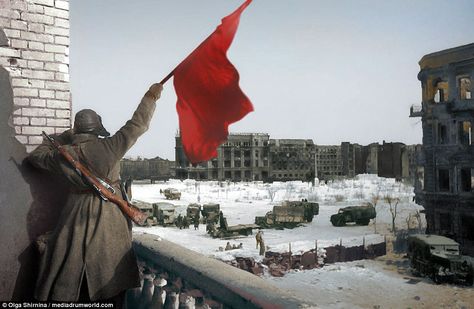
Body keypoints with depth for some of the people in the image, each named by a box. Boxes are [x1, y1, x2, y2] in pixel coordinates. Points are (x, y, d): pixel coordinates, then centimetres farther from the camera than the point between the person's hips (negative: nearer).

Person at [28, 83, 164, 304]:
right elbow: (137, 125, -8)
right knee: (110, 279, 10)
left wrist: (65, 137, 17)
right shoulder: (108, 147, -12)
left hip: (76, 221, 3)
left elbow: (36, 156, 15)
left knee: (68, 281, 13)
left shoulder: (64, 154, -4)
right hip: (108, 220, -2)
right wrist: (151, 96, 3)